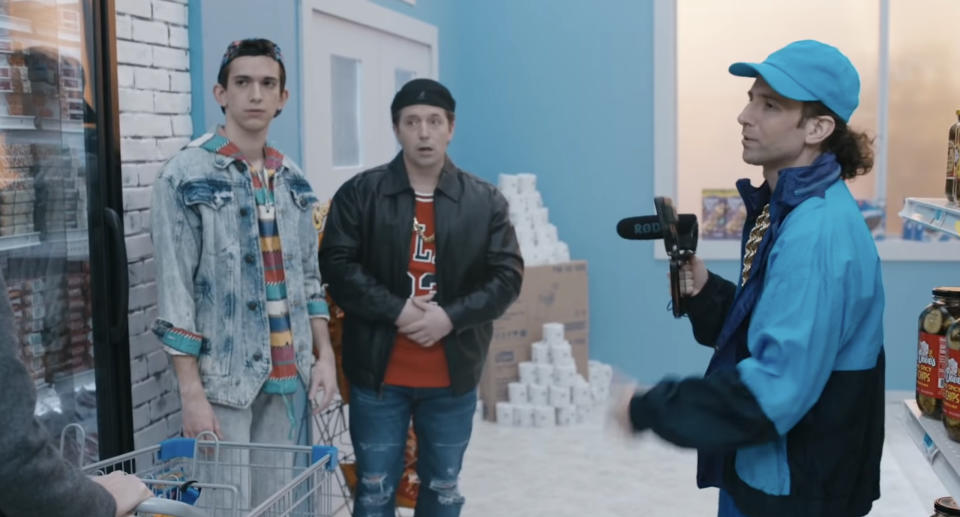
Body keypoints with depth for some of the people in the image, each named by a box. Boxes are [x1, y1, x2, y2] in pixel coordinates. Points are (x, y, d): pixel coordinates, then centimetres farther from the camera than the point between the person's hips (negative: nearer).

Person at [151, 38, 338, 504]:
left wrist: (325, 356, 6)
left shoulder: (292, 180, 10)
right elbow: (175, 291, -10)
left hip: (291, 376, 5)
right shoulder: (186, 176, -8)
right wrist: (191, 393, -13)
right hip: (223, 379, -5)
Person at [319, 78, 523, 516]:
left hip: (453, 375, 2)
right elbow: (337, 266, -9)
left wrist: (450, 316, -17)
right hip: (378, 372, -1)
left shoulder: (485, 201, 1)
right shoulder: (359, 193, -3)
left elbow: (507, 276, -3)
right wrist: (397, 311, -20)